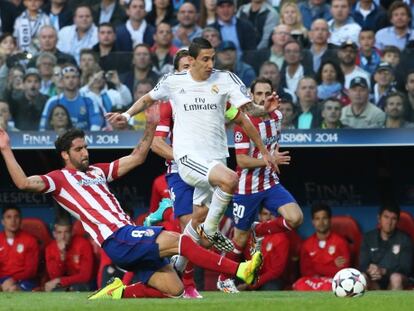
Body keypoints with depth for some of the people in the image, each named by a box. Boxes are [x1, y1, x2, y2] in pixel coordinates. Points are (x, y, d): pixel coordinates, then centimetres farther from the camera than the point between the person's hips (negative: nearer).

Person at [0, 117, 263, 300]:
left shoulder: (97, 171, 25)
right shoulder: (59, 179, 4)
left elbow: (137, 158, 30)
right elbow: (24, 183, -13)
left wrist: (151, 127, 21)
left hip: (131, 236, 9)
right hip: (116, 239, -9)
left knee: (174, 290, -3)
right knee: (178, 240, -23)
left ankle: (119, 293, 5)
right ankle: (239, 270, -27)